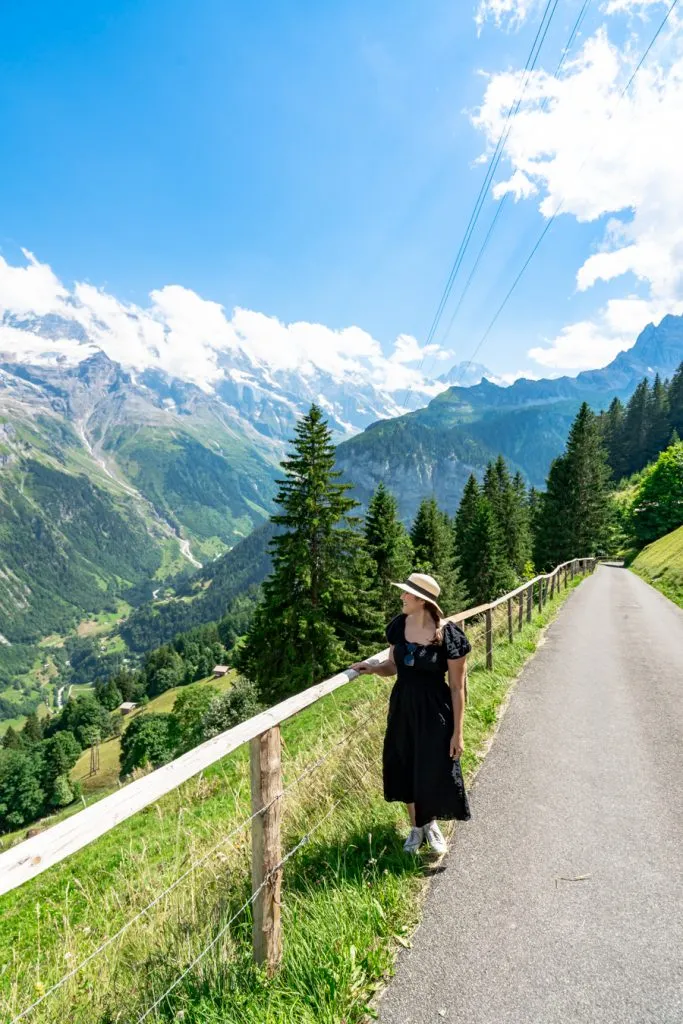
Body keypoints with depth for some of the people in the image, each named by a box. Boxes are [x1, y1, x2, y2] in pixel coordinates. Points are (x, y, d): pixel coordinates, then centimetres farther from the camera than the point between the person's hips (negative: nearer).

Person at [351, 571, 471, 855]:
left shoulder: (448, 635, -19)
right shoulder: (399, 625, -5)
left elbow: (457, 687, -12)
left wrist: (457, 732, -10)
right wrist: (372, 668, -11)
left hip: (433, 709, -4)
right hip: (402, 706, 5)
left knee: (435, 771, 9)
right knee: (405, 769, 15)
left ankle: (431, 824, 40)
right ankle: (416, 827, 39)